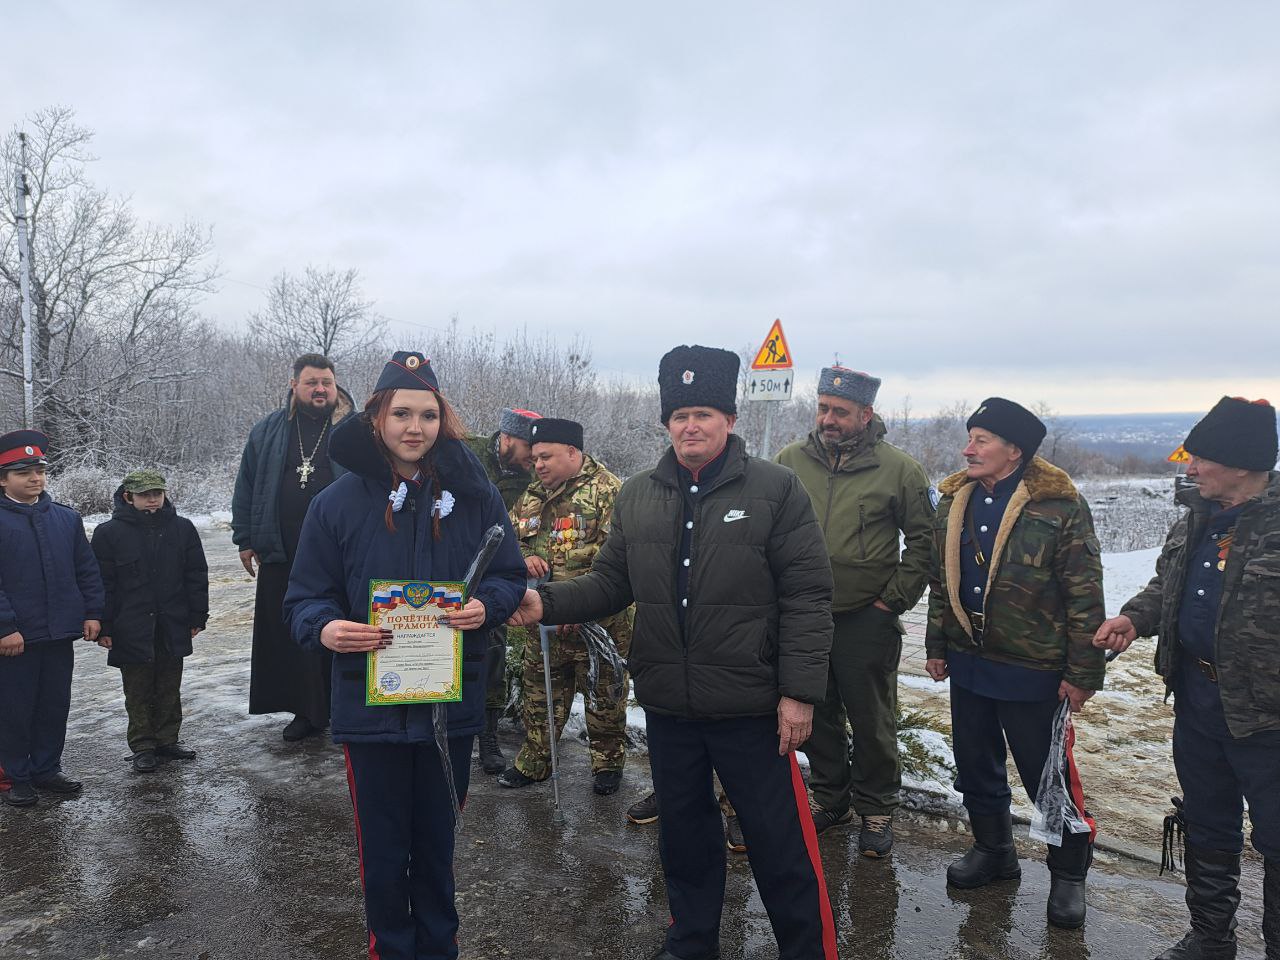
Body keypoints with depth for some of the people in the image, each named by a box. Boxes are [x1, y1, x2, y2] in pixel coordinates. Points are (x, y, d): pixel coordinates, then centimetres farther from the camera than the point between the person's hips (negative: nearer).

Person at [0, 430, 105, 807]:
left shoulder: (67, 518, 7)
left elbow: (87, 570, 10)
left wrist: (92, 613, 3)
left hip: (60, 634, 5)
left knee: (55, 706, 13)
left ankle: (46, 770, 27)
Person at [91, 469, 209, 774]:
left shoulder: (182, 528, 1)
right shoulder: (109, 533, -5)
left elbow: (197, 575, 5)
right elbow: (102, 584, -3)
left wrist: (197, 617, 3)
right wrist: (103, 627, -5)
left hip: (173, 627, 2)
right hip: (131, 630, -2)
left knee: (169, 689, 13)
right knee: (138, 691, 8)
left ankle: (167, 740, 25)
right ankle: (143, 746, 19)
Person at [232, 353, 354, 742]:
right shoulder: (267, 432, 10)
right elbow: (246, 488, 14)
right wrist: (245, 540, 10)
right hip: (283, 558, 3)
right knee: (289, 635, 8)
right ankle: (306, 710, 20)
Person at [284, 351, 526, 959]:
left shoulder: (473, 494, -3)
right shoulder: (338, 502, -4)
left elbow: (511, 576, 3)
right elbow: (304, 599, -1)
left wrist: (485, 604, -19)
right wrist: (324, 628, -23)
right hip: (369, 703, -1)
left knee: (436, 840, 18)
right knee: (382, 848, 11)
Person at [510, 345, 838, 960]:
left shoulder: (775, 489, -7)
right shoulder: (636, 496, 6)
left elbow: (806, 597, -9)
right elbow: (611, 583, 11)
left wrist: (799, 691, -13)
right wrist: (548, 602, -7)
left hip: (750, 707, -4)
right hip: (666, 705, 5)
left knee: (780, 840, 6)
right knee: (684, 830, 20)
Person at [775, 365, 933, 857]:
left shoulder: (897, 468, -5)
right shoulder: (790, 461, 0)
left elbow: (923, 538, 2)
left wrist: (896, 596, -4)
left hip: (868, 618, -3)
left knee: (871, 719, 9)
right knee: (817, 713, 15)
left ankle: (876, 808, 26)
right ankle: (830, 796, 33)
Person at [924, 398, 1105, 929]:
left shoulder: (1059, 506, -14)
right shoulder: (955, 501, 5)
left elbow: (1085, 596, -13)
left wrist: (1082, 672, -13)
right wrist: (937, 646, 13)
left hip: (1032, 672, -6)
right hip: (968, 665, 6)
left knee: (1048, 776, 7)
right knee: (975, 765, 17)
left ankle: (1069, 873, 28)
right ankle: (993, 850, 39)